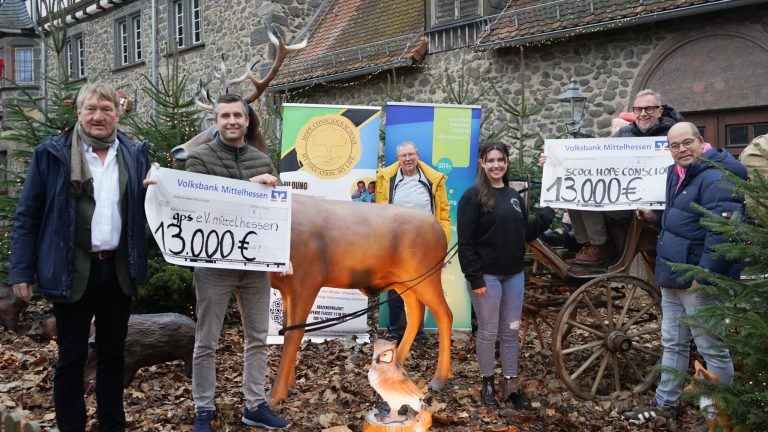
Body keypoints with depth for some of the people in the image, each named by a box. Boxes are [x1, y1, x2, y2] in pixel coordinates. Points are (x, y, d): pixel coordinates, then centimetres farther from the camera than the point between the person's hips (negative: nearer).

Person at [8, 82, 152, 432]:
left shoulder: (136, 154, 6)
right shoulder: (51, 153, -2)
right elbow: (27, 216, -2)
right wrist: (21, 271, -7)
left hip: (119, 269, 3)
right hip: (72, 271, -3)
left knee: (113, 354, 15)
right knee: (71, 358, 8)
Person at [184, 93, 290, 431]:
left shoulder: (263, 161, 10)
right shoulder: (200, 157, -4)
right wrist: (249, 185, -23)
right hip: (214, 263, -4)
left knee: (257, 338, 12)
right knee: (206, 342, 6)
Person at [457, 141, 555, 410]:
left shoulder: (515, 196, 12)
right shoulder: (473, 196, -9)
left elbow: (524, 235, 13)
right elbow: (465, 241, -13)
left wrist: (548, 213, 4)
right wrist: (475, 277, -18)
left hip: (514, 275, 6)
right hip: (487, 275, -6)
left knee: (511, 332, 10)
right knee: (488, 332, 4)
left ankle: (511, 386, 20)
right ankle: (487, 384, 20)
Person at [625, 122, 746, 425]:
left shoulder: (716, 178, -18)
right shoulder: (676, 172, 12)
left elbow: (722, 232, -25)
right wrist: (655, 216, 8)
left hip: (698, 278, -10)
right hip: (673, 275, 10)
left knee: (713, 350, 2)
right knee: (673, 343, 18)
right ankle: (664, 404, 30)